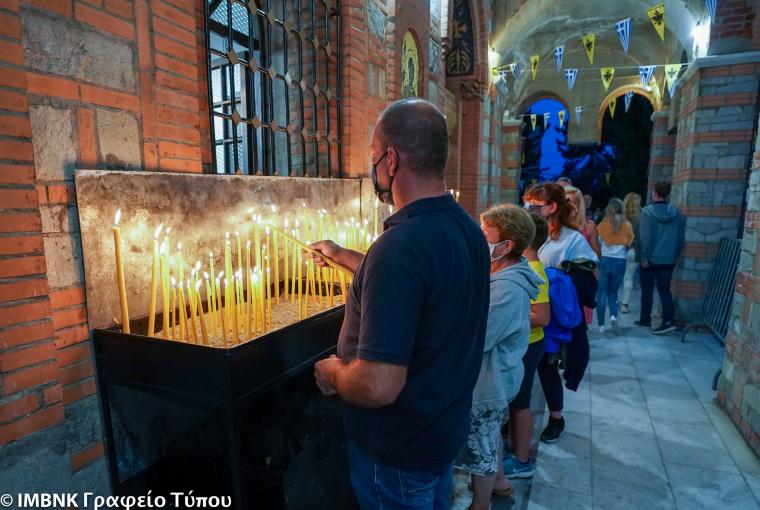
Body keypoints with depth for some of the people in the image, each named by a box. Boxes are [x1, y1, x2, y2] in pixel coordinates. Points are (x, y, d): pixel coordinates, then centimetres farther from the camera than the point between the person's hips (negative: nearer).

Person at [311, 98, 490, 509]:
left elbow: (378, 387, -36)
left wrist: (331, 374, -14)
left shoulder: (400, 245, -33)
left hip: (399, 449, -7)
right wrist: (342, 256, 21)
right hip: (449, 425, 7)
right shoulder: (467, 229, -4)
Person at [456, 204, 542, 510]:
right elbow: (483, 321, 8)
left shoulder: (506, 289, -32)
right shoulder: (506, 275, 0)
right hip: (496, 376, 9)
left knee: (479, 449, 12)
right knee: (490, 436, 29)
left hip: (487, 383, -9)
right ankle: (499, 481, 51)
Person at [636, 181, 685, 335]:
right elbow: (680, 238, 8)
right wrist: (675, 255, 18)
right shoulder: (676, 213, 3)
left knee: (647, 290, 10)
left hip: (650, 259, -4)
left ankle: (645, 319, 18)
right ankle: (669, 320, -2)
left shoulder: (647, 212, -12)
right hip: (668, 260, 4)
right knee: (664, 289, 9)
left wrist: (643, 257, -11)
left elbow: (645, 237, -16)